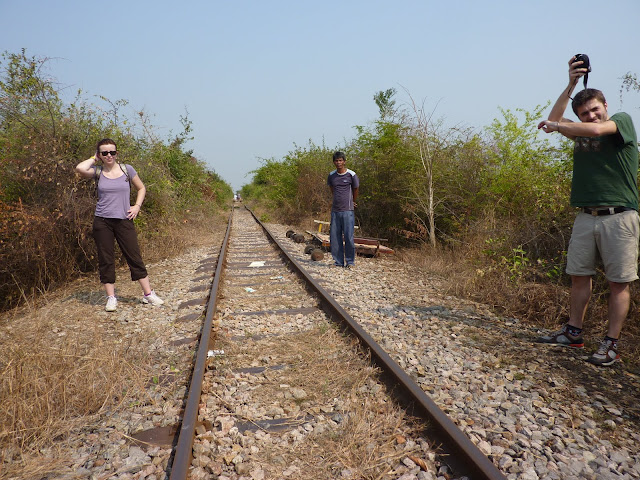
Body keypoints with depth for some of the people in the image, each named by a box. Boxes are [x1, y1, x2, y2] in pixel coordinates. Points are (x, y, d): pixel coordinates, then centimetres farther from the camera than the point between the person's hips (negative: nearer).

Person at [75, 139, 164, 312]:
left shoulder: (127, 169, 3)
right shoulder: (98, 172, 2)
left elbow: (141, 188, 15)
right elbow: (80, 168, -19)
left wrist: (137, 206, 1)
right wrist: (94, 158, -1)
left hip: (124, 220, 0)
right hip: (102, 221, 1)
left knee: (134, 257, 2)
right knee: (106, 260, 5)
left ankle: (148, 294, 10)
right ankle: (111, 298, 15)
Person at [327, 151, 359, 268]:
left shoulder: (351, 175, -4)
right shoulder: (332, 175, 7)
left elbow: (355, 189, 11)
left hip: (347, 211, -4)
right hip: (335, 211, 4)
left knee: (348, 237, -6)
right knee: (334, 237, 4)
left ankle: (350, 261, 6)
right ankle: (338, 261, 13)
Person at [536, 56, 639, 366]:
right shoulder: (580, 132, 16)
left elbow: (597, 129, -17)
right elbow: (554, 122, 13)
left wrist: (556, 125, -3)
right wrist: (571, 84, 7)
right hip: (585, 216, 6)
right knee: (579, 276, 9)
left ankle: (611, 345, 5)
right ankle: (573, 333, 20)